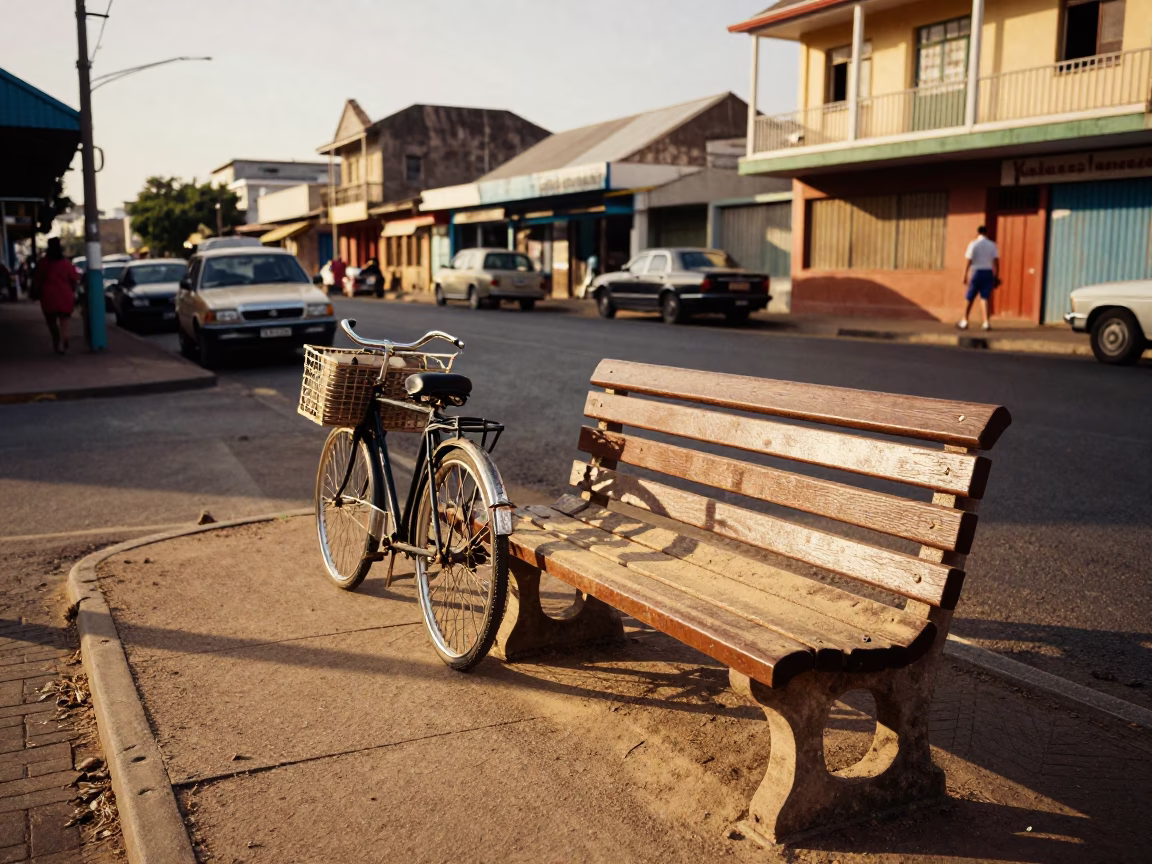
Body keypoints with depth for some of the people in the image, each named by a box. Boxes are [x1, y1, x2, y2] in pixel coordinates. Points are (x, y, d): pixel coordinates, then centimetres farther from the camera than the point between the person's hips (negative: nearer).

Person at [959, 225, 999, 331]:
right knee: (984, 298, 2)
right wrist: (997, 277, 5)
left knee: (970, 298, 7)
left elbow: (968, 262, -9)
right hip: (989, 273, 3)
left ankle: (964, 322, 12)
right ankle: (986, 323, -9)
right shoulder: (992, 245, 7)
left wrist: (965, 276, -8)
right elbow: (996, 262, 1)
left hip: (976, 273, -3)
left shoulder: (973, 244, -3)